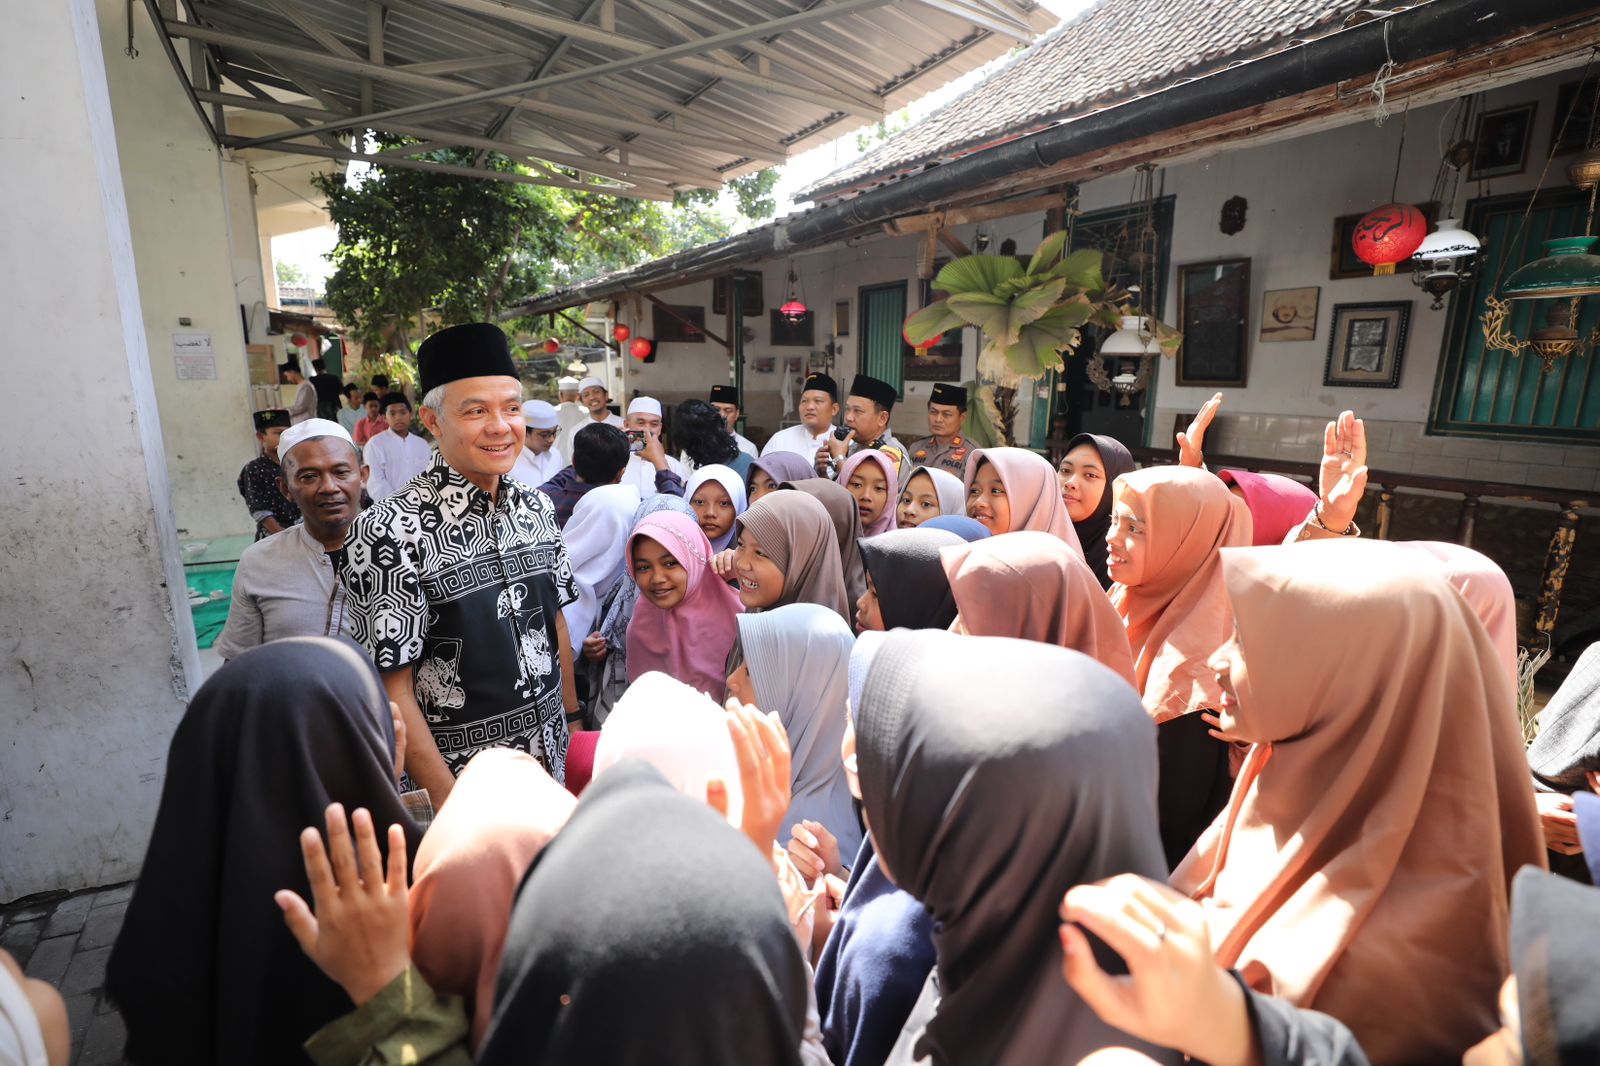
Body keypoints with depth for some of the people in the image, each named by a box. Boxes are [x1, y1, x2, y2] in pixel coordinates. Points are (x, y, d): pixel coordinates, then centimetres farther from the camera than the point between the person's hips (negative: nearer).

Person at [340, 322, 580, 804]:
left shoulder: (536, 507, -1)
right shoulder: (390, 533, -20)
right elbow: (392, 688, -16)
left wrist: (573, 728, 9)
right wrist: (449, 801, -16)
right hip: (463, 781, -5)